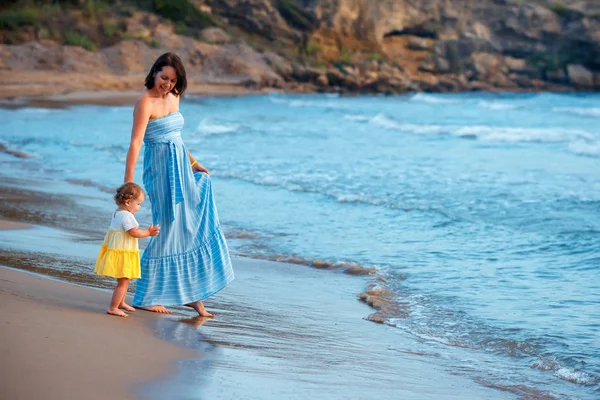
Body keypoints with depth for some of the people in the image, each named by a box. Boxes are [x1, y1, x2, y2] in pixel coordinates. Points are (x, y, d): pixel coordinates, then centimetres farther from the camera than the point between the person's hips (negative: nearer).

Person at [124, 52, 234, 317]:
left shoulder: (174, 98, 11)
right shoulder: (145, 102, -13)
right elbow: (135, 143, -19)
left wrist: (192, 163, 14)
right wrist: (128, 182, -24)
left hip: (181, 168, 8)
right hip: (160, 170, -8)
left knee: (194, 229, 7)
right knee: (167, 230, -4)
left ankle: (192, 295, 15)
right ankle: (146, 298, 8)